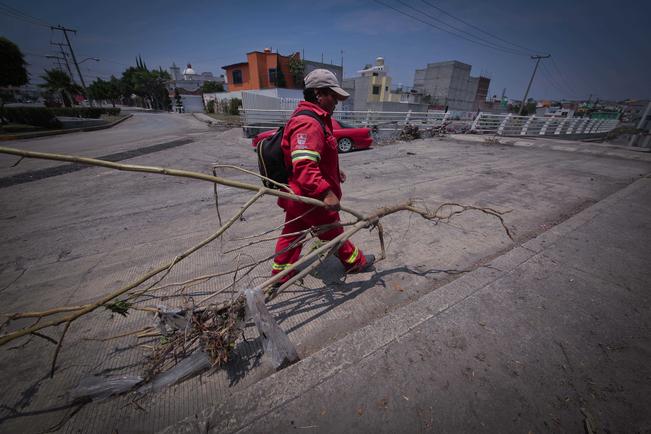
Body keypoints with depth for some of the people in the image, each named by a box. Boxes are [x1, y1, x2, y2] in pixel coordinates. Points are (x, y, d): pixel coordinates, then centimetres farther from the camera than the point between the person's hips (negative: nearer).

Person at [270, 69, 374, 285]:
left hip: (297, 195, 10)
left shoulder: (312, 120, 14)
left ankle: (281, 274, 34)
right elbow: (304, 167, -34)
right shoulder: (309, 124, -23)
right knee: (333, 231, 11)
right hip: (312, 197, -10)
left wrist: (334, 171, 21)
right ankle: (355, 262, 37)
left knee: (292, 233, 18)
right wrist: (326, 192, -37)